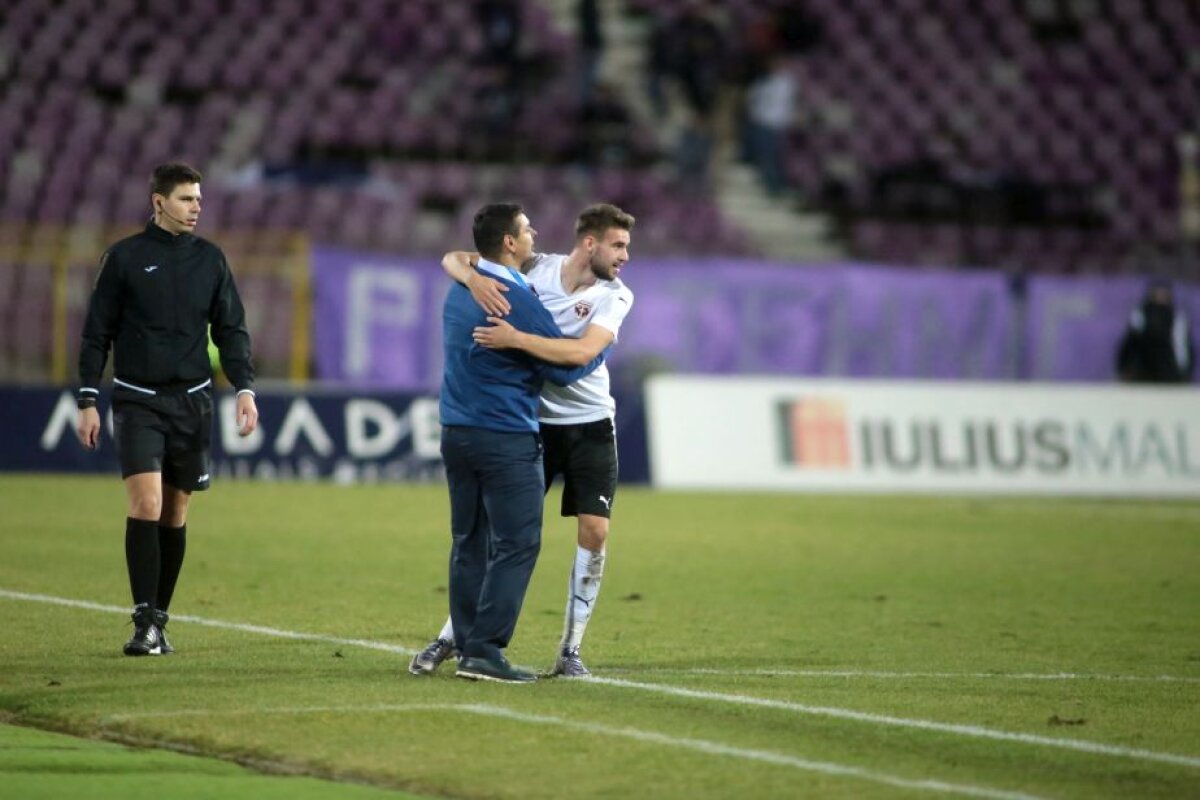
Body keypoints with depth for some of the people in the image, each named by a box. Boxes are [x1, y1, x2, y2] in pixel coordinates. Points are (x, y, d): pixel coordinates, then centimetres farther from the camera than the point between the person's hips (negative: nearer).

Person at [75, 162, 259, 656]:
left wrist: (244, 388, -3)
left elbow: (231, 331, 11)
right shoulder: (124, 258, 0)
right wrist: (88, 400, -3)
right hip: (137, 401, -3)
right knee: (146, 505, -15)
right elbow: (97, 333, 3)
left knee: (175, 515, 6)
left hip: (192, 401, 3)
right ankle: (145, 622, -13)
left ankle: (159, 621, 15)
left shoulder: (210, 260, 7)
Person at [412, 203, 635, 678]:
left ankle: (571, 650, 3)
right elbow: (452, 259, -4)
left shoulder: (615, 296, -8)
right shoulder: (535, 270, -7)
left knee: (594, 532, -8)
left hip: (590, 426, 0)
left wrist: (515, 339, -33)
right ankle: (450, 638, 11)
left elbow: (582, 352, -25)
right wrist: (472, 276, -27)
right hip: (533, 423, 0)